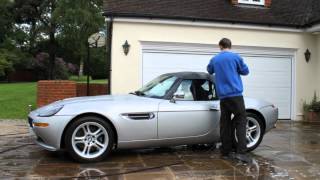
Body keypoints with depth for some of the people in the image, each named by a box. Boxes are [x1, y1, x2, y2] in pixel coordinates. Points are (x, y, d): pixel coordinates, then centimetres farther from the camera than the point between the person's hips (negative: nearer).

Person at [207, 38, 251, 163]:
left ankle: (225, 152, 13)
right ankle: (241, 152, -12)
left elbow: (209, 71, 29)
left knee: (225, 123, 9)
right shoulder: (236, 57, -2)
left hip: (222, 96, 4)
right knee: (241, 121, -2)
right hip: (235, 94, -4)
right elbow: (245, 71, 9)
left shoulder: (214, 59, 10)